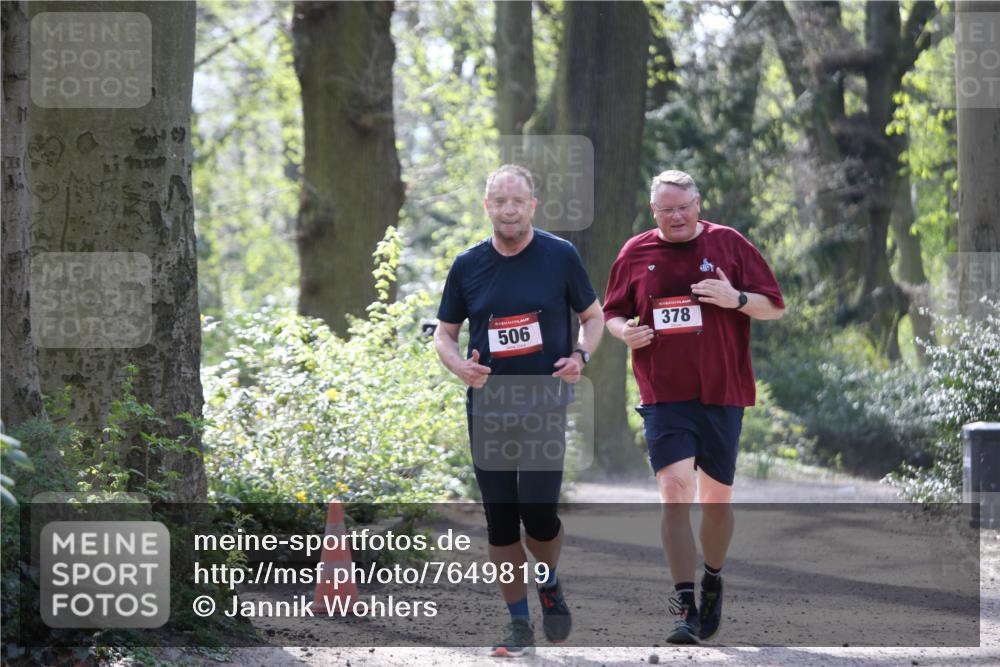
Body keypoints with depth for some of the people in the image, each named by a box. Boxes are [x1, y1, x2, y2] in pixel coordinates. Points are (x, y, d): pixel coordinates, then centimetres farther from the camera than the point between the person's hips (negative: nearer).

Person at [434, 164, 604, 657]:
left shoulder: (560, 256, -2)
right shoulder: (467, 266, 4)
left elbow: (593, 315, 8)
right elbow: (445, 333, 11)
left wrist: (581, 356, -11)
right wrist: (460, 366, -10)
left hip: (545, 403, -3)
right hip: (487, 407, 3)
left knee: (538, 512, -12)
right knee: (500, 521, 3)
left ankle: (550, 585, 20)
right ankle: (520, 627, 13)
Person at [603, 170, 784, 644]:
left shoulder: (728, 244, 3)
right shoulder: (635, 254, 6)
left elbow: (775, 307, 6)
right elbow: (611, 313, 17)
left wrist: (736, 299, -14)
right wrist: (624, 331, -5)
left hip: (722, 393, 0)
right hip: (664, 396, 0)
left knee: (716, 497, 8)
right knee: (674, 490, -15)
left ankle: (713, 582, 34)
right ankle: (685, 607, -17)